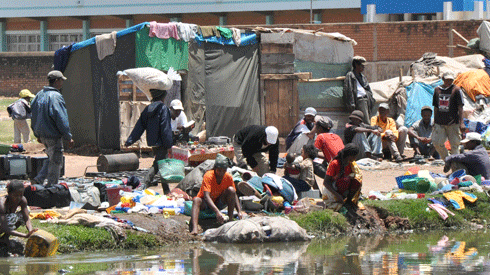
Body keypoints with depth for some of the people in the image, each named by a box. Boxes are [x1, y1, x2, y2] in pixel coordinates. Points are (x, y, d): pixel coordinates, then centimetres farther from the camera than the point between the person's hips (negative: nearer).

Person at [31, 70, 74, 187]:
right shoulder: (55, 97, -18)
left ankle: (38, 179, 10)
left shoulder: (40, 94, 9)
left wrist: (37, 134, 24)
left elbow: (34, 115, 16)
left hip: (42, 134, 8)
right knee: (55, 161, 2)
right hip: (53, 135, -8)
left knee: (51, 158, 20)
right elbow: (61, 119, -19)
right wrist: (68, 138, -13)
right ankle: (51, 187, 7)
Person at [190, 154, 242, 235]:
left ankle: (231, 220, -22)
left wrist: (239, 212, -23)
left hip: (219, 203, 4)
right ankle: (194, 229, -59)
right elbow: (206, 196, -37)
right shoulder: (208, 176, -26)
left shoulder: (228, 177, -12)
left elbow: (234, 195, -5)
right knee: (196, 200, -38)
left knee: (231, 190, -22)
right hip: (205, 203, -3)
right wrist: (217, 212, -52)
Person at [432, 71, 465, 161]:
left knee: (454, 144, -1)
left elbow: (460, 107, -6)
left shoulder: (456, 90, -2)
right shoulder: (437, 90, 11)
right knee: (437, 142, -2)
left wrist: (461, 122, -12)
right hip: (440, 123, 4)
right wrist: (435, 121, 16)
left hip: (453, 122, -4)